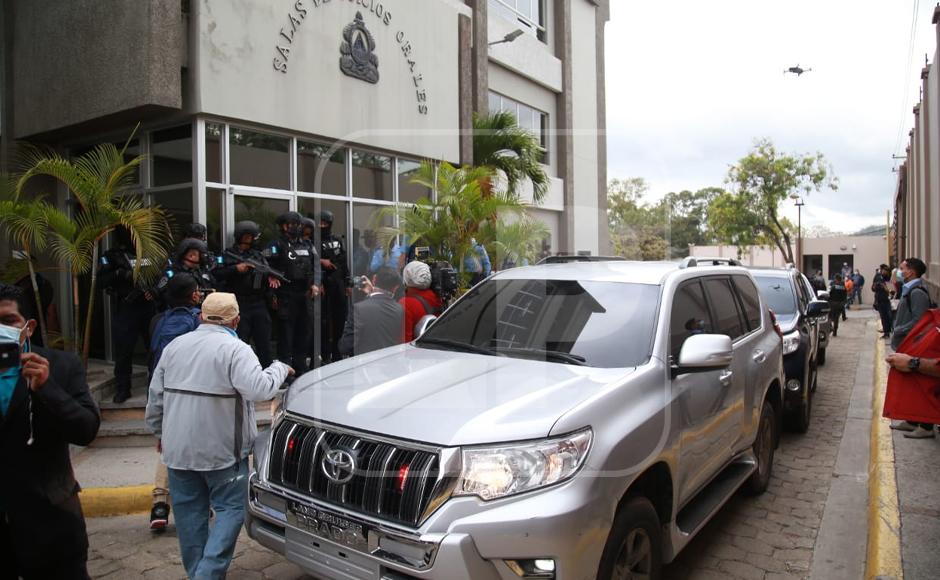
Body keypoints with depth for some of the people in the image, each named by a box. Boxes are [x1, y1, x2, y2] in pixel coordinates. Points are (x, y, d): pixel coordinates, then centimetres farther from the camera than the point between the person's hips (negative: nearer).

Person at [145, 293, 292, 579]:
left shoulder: (174, 346, 6)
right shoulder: (235, 349, -14)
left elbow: (155, 396, 11)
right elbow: (259, 389, -25)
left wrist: (160, 432, 23)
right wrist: (279, 368, -7)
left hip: (178, 449, 6)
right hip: (222, 450, -5)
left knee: (189, 512, 14)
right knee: (231, 508, 6)